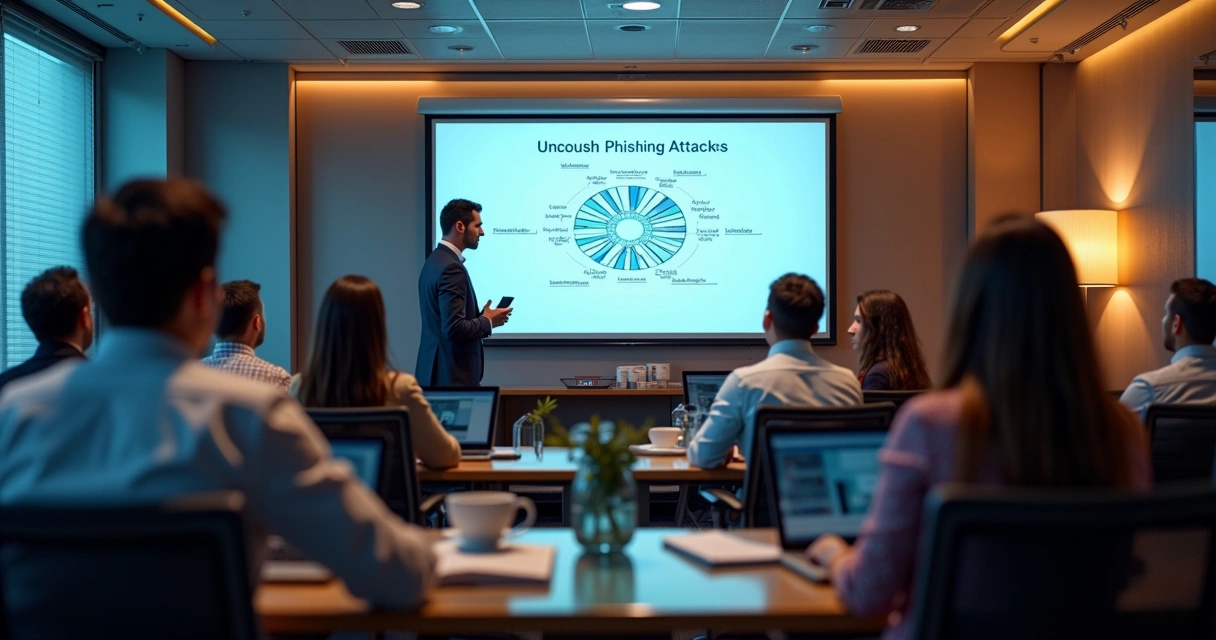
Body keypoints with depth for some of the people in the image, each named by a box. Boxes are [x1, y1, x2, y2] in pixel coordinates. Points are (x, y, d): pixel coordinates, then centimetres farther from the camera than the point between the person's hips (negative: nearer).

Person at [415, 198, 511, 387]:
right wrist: (488, 321, -9)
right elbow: (454, 328, -25)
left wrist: (480, 316, 9)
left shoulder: (436, 260, 12)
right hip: (452, 374, -10)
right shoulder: (451, 267, -19)